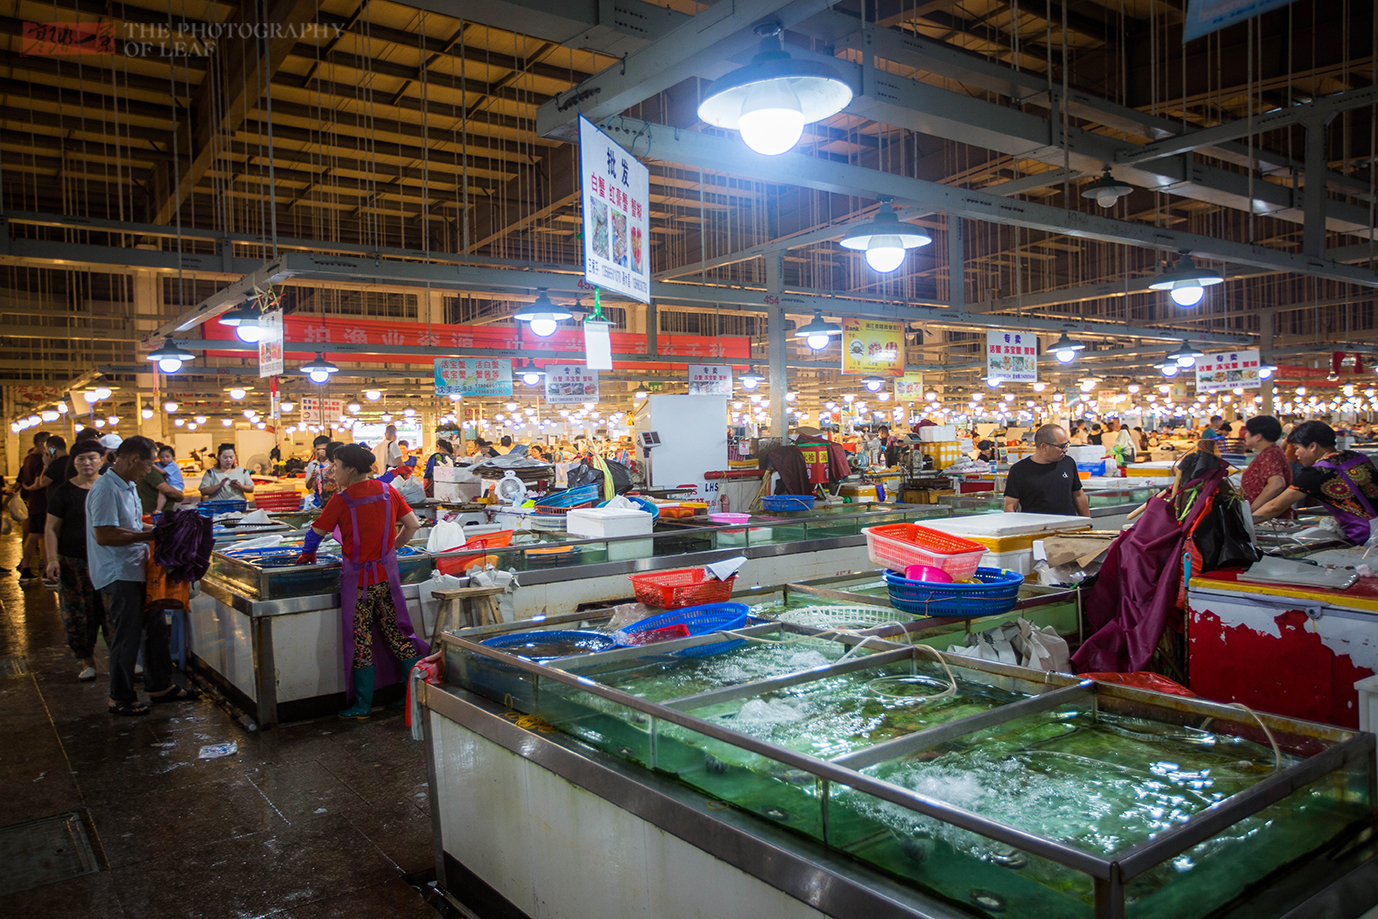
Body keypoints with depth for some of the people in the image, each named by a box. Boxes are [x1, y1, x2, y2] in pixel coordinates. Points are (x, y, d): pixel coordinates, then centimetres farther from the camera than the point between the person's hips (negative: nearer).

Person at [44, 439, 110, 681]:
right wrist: (52, 559, -9)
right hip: (74, 562, 0)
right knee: (79, 615, 2)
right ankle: (87, 661, 15)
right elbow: (51, 528, 3)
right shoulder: (64, 492, 2)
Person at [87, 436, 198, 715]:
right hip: (119, 575, -10)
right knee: (128, 637, 0)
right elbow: (104, 535, -25)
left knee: (155, 628, 15)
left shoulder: (128, 487, 13)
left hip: (138, 571, 10)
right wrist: (149, 535, -20)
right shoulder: (106, 490, -19)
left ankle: (161, 686, 27)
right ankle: (120, 698, 13)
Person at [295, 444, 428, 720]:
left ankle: (363, 706, 9)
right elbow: (413, 525, 5)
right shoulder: (388, 492, 1)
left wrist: (306, 556, 15)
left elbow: (316, 533, -4)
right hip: (386, 576, 5)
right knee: (397, 634, 13)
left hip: (357, 579, -4)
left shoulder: (341, 500, -11)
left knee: (360, 643, 3)